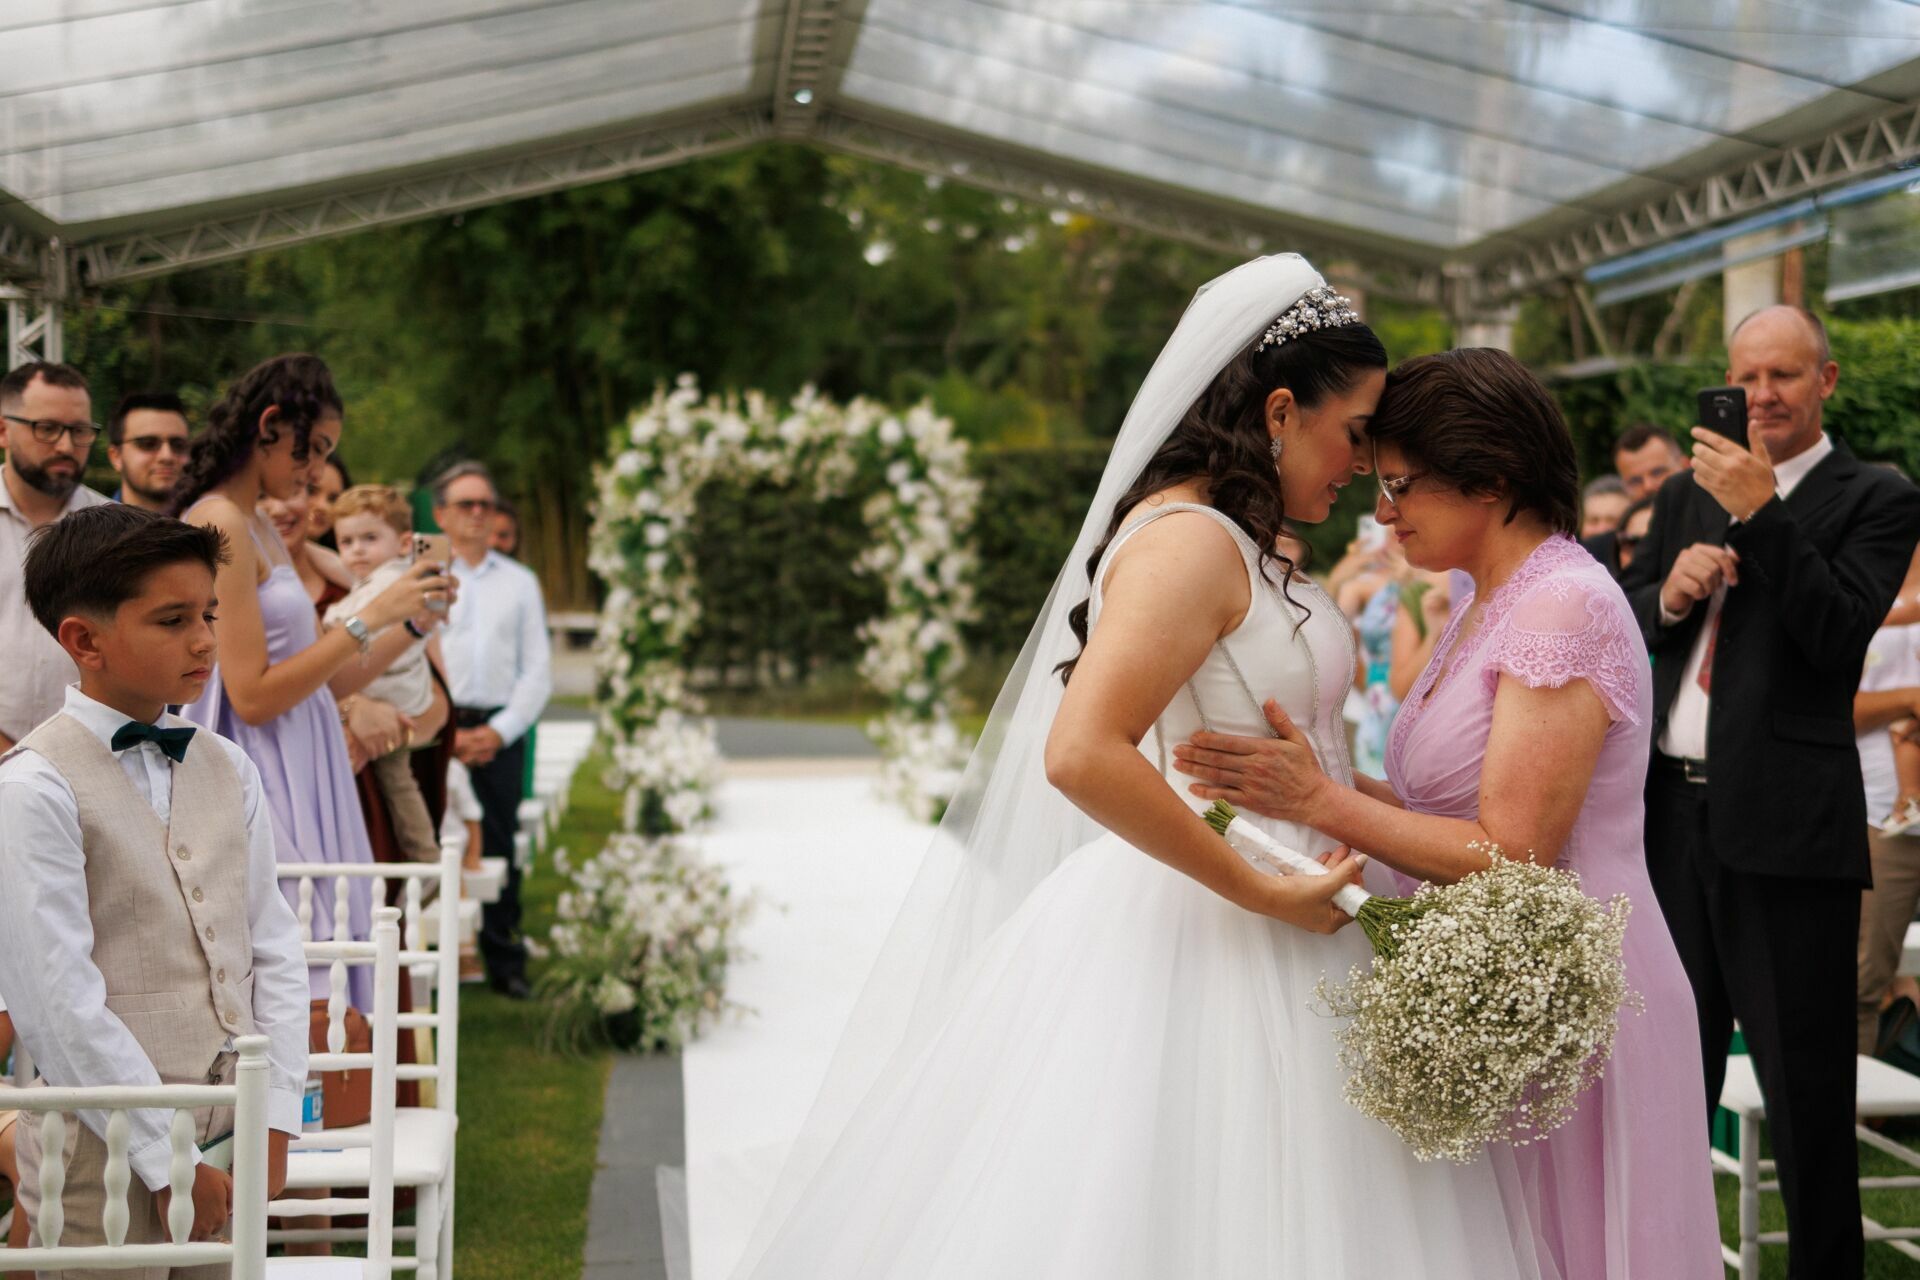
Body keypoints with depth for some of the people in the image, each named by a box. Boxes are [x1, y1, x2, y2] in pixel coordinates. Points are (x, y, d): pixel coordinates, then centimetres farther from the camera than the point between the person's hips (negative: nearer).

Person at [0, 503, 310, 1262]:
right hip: (108, 1154, -6)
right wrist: (167, 1159, -16)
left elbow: (273, 945, 8)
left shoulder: (228, 769, 8)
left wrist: (276, 1117, -2)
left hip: (232, 1136, 6)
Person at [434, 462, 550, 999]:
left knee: (500, 848, 0)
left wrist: (498, 731, -3)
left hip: (500, 732, 2)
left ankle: (505, 963, 7)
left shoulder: (520, 582, 16)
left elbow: (538, 671, 11)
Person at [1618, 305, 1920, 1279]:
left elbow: (1839, 632, -14)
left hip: (1787, 823, -5)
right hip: (1674, 812, 6)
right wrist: (1669, 593, -7)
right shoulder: (1686, 494, 14)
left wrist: (1763, 512, -20)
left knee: (1806, 1086, 2)